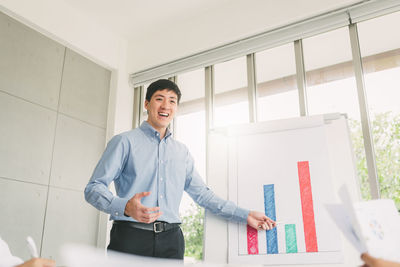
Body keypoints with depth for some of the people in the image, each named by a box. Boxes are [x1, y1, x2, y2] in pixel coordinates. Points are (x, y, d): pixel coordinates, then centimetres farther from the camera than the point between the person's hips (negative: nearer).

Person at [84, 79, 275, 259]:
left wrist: (244, 215, 11)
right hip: (130, 236, -4)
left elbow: (201, 193, 19)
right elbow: (93, 188, -4)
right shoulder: (124, 142, 1)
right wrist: (125, 207, -25)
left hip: (171, 240, 4)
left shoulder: (181, 152, 18)